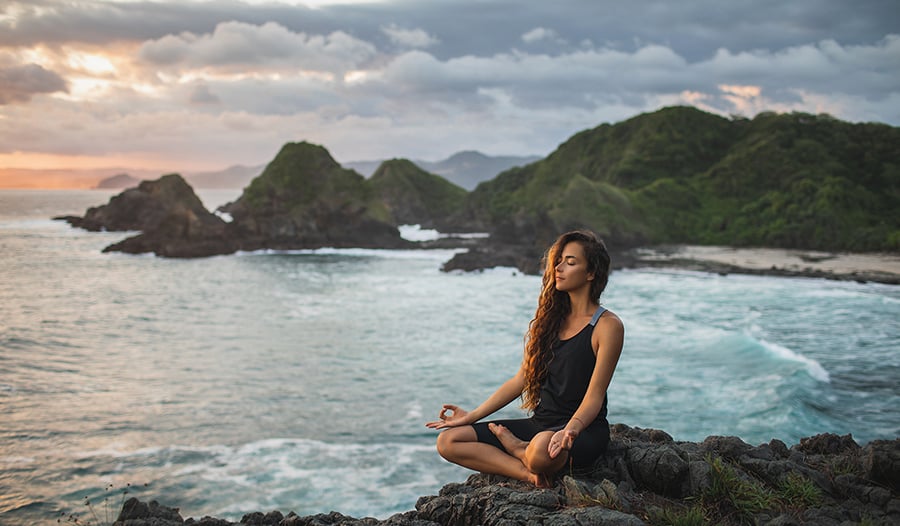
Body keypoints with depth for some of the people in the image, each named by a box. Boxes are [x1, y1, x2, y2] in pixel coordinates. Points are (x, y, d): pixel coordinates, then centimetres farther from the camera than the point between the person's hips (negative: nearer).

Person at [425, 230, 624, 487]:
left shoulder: (608, 326, -7)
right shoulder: (550, 317, 12)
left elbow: (594, 397, -13)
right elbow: (522, 379, 13)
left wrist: (570, 430, -33)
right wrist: (472, 416, 9)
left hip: (584, 429, -6)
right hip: (540, 424, 6)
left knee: (542, 449, -43)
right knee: (448, 441, -9)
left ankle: (515, 447, -7)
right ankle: (533, 475, -20)